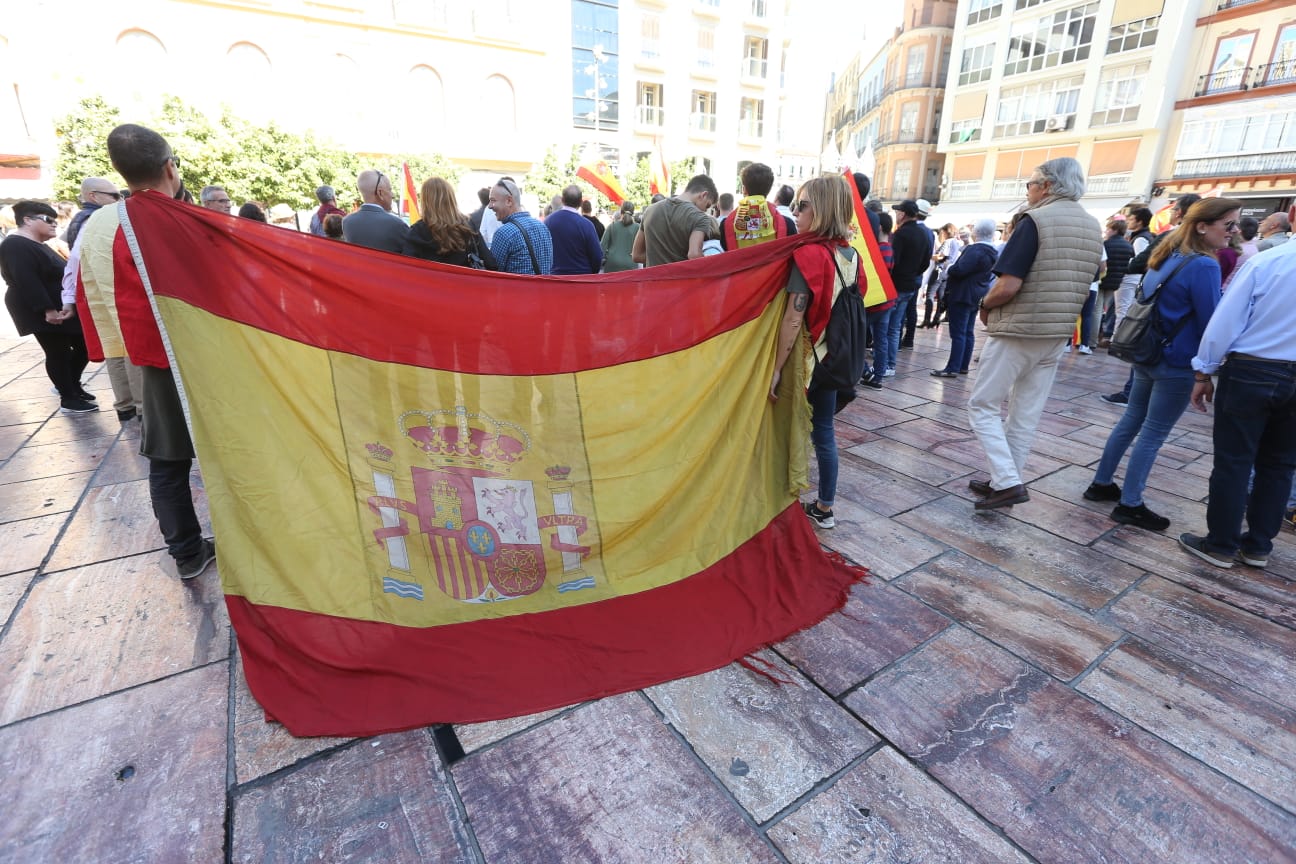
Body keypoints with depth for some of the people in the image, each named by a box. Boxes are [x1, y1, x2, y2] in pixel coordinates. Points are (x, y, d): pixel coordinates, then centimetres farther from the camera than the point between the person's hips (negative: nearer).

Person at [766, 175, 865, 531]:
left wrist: (776, 367, -19)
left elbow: (793, 319, -22)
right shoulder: (851, 255, 5)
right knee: (823, 431, 14)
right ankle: (823, 507, 23)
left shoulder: (809, 253, -17)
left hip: (807, 359, -7)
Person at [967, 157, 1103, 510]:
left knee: (982, 406, 1)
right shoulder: (1093, 227, 11)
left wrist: (985, 306, -5)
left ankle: (1007, 483, -6)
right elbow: (1077, 285, 18)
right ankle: (1005, 481, 20)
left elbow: (1008, 286, -23)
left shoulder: (1036, 220, -14)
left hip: (1017, 332, -8)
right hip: (1057, 335, 8)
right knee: (1026, 414, 12)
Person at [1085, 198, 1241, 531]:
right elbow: (1211, 324, -15)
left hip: (1148, 355, 8)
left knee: (1131, 421, 16)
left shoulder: (1167, 257, 8)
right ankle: (1130, 505, 7)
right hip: (1177, 363, -8)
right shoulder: (1204, 266, -18)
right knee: (1153, 434, -1)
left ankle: (1101, 484, 23)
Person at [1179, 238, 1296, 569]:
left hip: (1251, 373, -4)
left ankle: (1221, 545, 12)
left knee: (1233, 462, 3)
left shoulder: (1265, 261, -11)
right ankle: (1258, 546, 24)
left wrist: (1203, 372, -5)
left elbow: (1224, 321, -13)